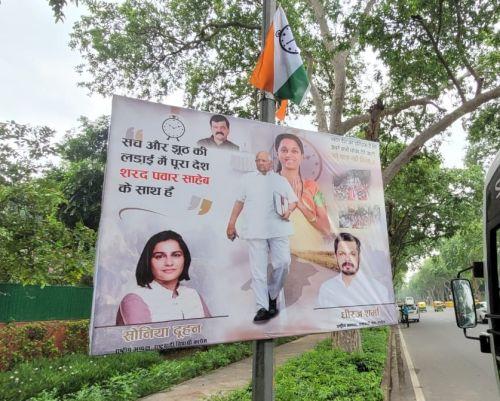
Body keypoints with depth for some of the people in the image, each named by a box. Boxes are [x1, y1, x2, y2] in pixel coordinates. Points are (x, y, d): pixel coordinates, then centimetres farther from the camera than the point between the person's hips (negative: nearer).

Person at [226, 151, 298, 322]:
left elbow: (294, 200, 16)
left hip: (278, 229, 1)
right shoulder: (248, 178, 15)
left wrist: (288, 210, -6)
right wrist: (231, 224, 11)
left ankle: (272, 296, 16)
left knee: (283, 263, -7)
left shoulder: (281, 180, 14)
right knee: (258, 269, -3)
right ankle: (263, 307, 2)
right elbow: (239, 201, 16)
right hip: (256, 231, 0)